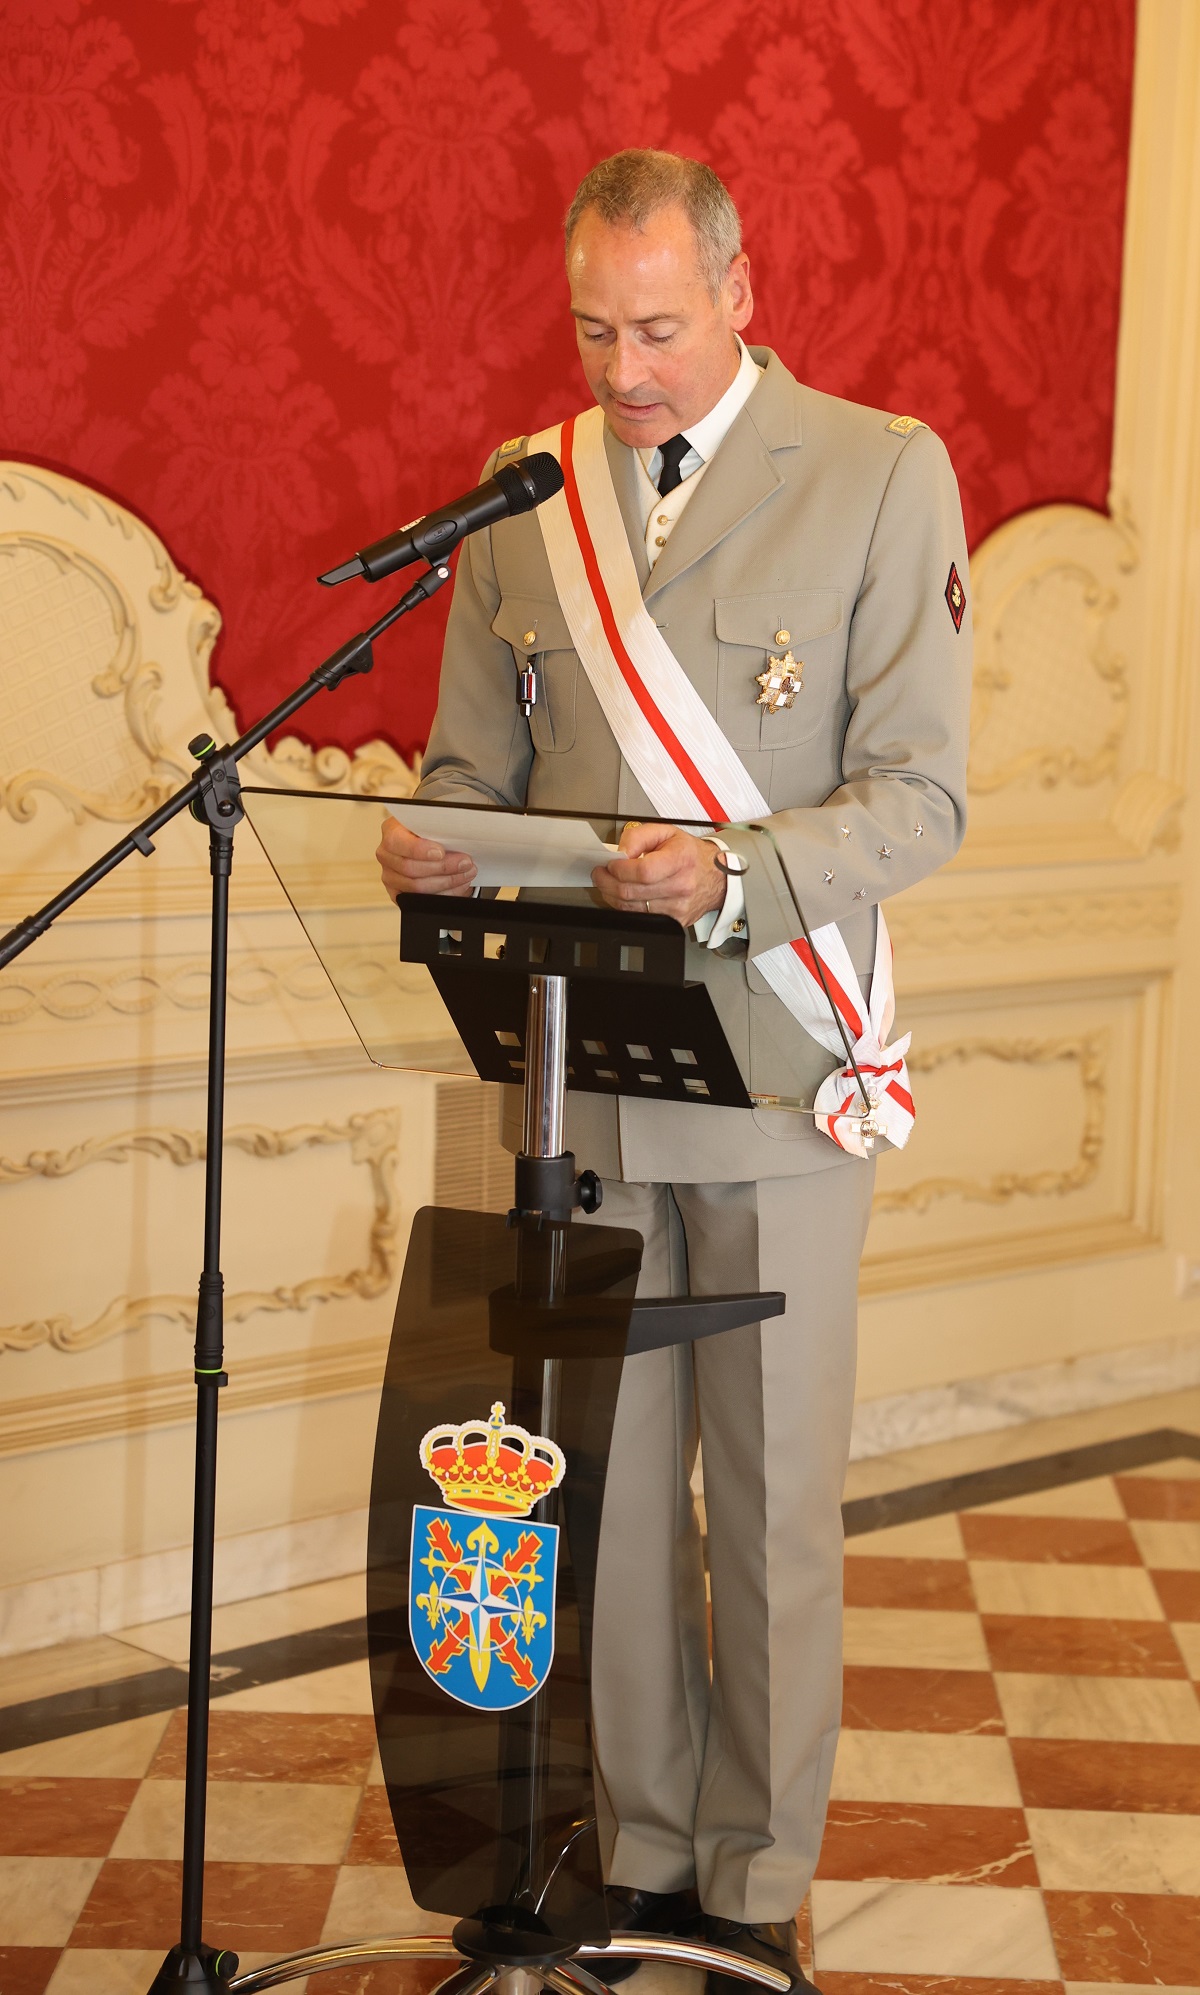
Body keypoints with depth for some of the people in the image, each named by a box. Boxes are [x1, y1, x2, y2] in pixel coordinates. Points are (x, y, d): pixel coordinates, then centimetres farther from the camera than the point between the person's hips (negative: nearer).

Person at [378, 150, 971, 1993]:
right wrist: (431, 850, -9)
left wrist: (735, 876, -24)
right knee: (608, 1493, 10)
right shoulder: (523, 493, 9)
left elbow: (921, 797, -8)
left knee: (772, 1507, 5)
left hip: (773, 1078, -3)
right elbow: (472, 760, 14)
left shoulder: (885, 475, -3)